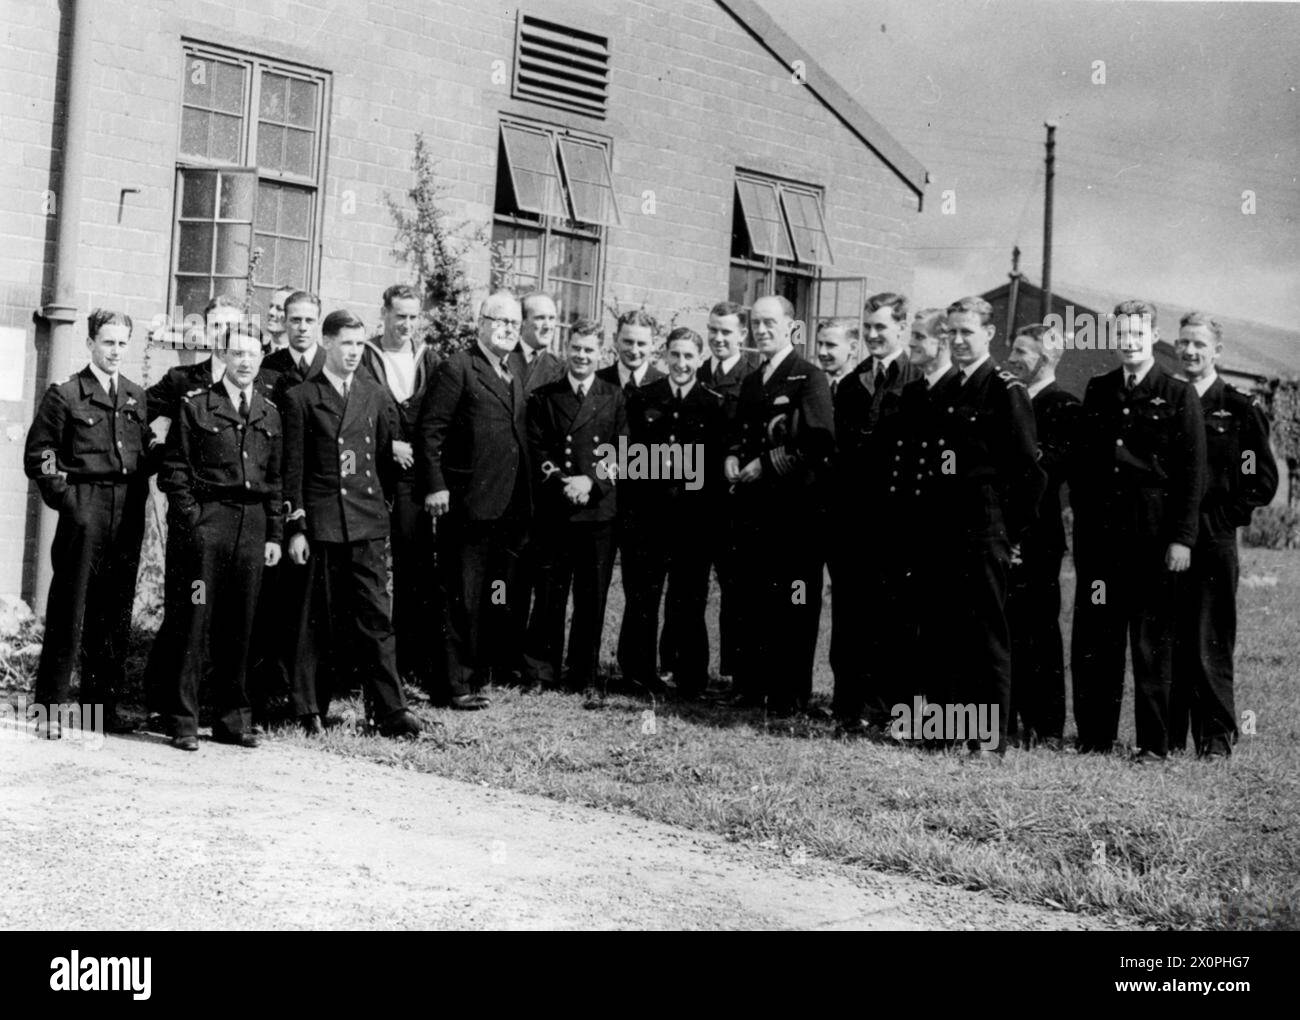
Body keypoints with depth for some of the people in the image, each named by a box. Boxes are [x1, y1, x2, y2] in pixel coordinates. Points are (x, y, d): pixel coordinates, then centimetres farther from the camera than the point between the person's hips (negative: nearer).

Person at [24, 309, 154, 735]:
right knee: (68, 613, -4)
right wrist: (66, 498, -8)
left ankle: (103, 705, 16)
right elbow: (37, 457, -1)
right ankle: (50, 709, 2)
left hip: (128, 515, 5)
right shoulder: (65, 395, 1)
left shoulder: (138, 398, 15)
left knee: (115, 615, 8)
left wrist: (139, 489, 3)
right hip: (84, 512, -5)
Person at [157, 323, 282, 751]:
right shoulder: (195, 404, 2)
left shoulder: (269, 413, 14)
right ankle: (184, 722, 0)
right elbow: (174, 470, -1)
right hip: (208, 519, -4)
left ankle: (233, 718, 15)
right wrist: (191, 519, -9)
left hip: (253, 523, 4)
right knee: (197, 619, -5)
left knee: (240, 623, 7)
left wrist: (274, 534, 11)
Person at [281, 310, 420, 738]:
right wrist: (295, 527, -4)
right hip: (320, 520, -2)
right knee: (319, 617, 3)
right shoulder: (301, 398, 3)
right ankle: (311, 709, 13)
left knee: (375, 615, -1)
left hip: (367, 520, 2)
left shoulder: (375, 396, 12)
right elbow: (293, 468, 1)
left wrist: (382, 505, 10)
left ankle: (389, 711, -1)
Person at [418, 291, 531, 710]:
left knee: (498, 598, 13)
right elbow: (429, 429, -10)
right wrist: (434, 485, -16)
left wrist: (524, 497, 10)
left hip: (510, 505, 7)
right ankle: (460, 684, 7)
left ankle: (482, 674, 24)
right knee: (463, 598, 0)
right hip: (468, 502, -7)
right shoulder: (458, 368, -7)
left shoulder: (516, 369, 15)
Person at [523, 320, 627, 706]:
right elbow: (536, 452, 3)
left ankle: (586, 677, 14)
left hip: (599, 511, 0)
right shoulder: (544, 398, 9)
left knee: (593, 597, 4)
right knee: (550, 593, 2)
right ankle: (540, 670, 14)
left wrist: (591, 481, -12)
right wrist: (561, 483, -12)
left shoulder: (614, 398, 9)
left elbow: (623, 453, 2)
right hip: (554, 511, 0)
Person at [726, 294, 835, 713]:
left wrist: (766, 464, -15)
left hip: (794, 505, -7)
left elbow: (819, 443, -16)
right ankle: (752, 684, 19)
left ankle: (790, 693, 2)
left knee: (794, 602, -4)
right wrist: (732, 457, 5)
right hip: (753, 506, 7)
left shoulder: (810, 378, -5)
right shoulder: (750, 383, 19)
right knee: (754, 599, 10)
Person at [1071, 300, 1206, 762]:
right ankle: (1094, 739, 14)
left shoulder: (1179, 396, 0)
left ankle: (1154, 744, 11)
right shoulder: (1097, 391, 13)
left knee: (1152, 644, 3)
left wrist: (1181, 538, -10)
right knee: (1093, 643, 5)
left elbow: (1193, 473, -4)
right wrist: (1081, 521, 9)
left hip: (1153, 539, -4)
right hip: (1098, 538, 4)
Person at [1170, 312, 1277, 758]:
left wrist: (1224, 515, -6)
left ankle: (1216, 737, 6)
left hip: (1213, 540, -3)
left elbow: (1263, 481, 1)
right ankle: (1169, 734, 12)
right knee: (1168, 640, 4)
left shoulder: (1240, 410, 2)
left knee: (1210, 642, -2)